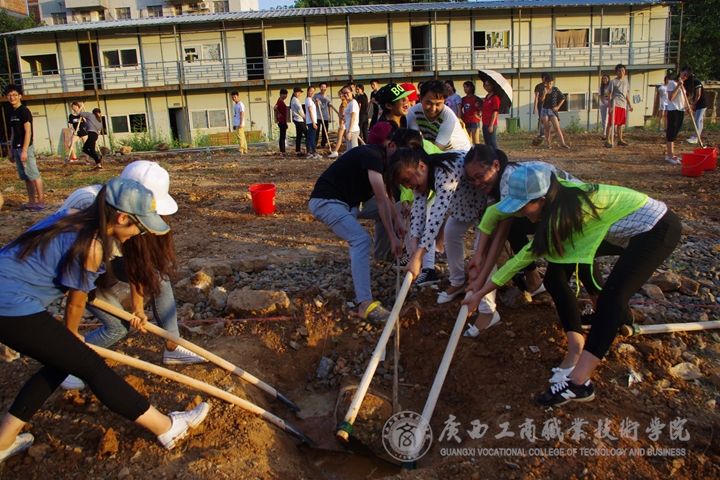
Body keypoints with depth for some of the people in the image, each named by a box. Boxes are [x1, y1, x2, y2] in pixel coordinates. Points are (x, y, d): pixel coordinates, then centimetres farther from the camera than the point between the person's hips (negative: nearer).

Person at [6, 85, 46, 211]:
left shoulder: (24, 111, -9)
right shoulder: (12, 113, 15)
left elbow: (28, 132, -14)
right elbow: (13, 133, 19)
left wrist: (24, 150, -18)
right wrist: (11, 150, 17)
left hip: (25, 148, -8)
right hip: (16, 148, 8)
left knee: (34, 175, -6)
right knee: (26, 177, 10)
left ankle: (41, 202, -4)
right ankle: (31, 202, 14)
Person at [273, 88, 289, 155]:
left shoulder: (282, 101, 17)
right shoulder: (280, 101, -13)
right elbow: (274, 108, -32)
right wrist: (279, 114, -16)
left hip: (283, 121, 10)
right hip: (281, 121, -10)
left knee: (282, 137, 11)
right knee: (282, 137, -8)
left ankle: (282, 151, 15)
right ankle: (283, 152, -8)